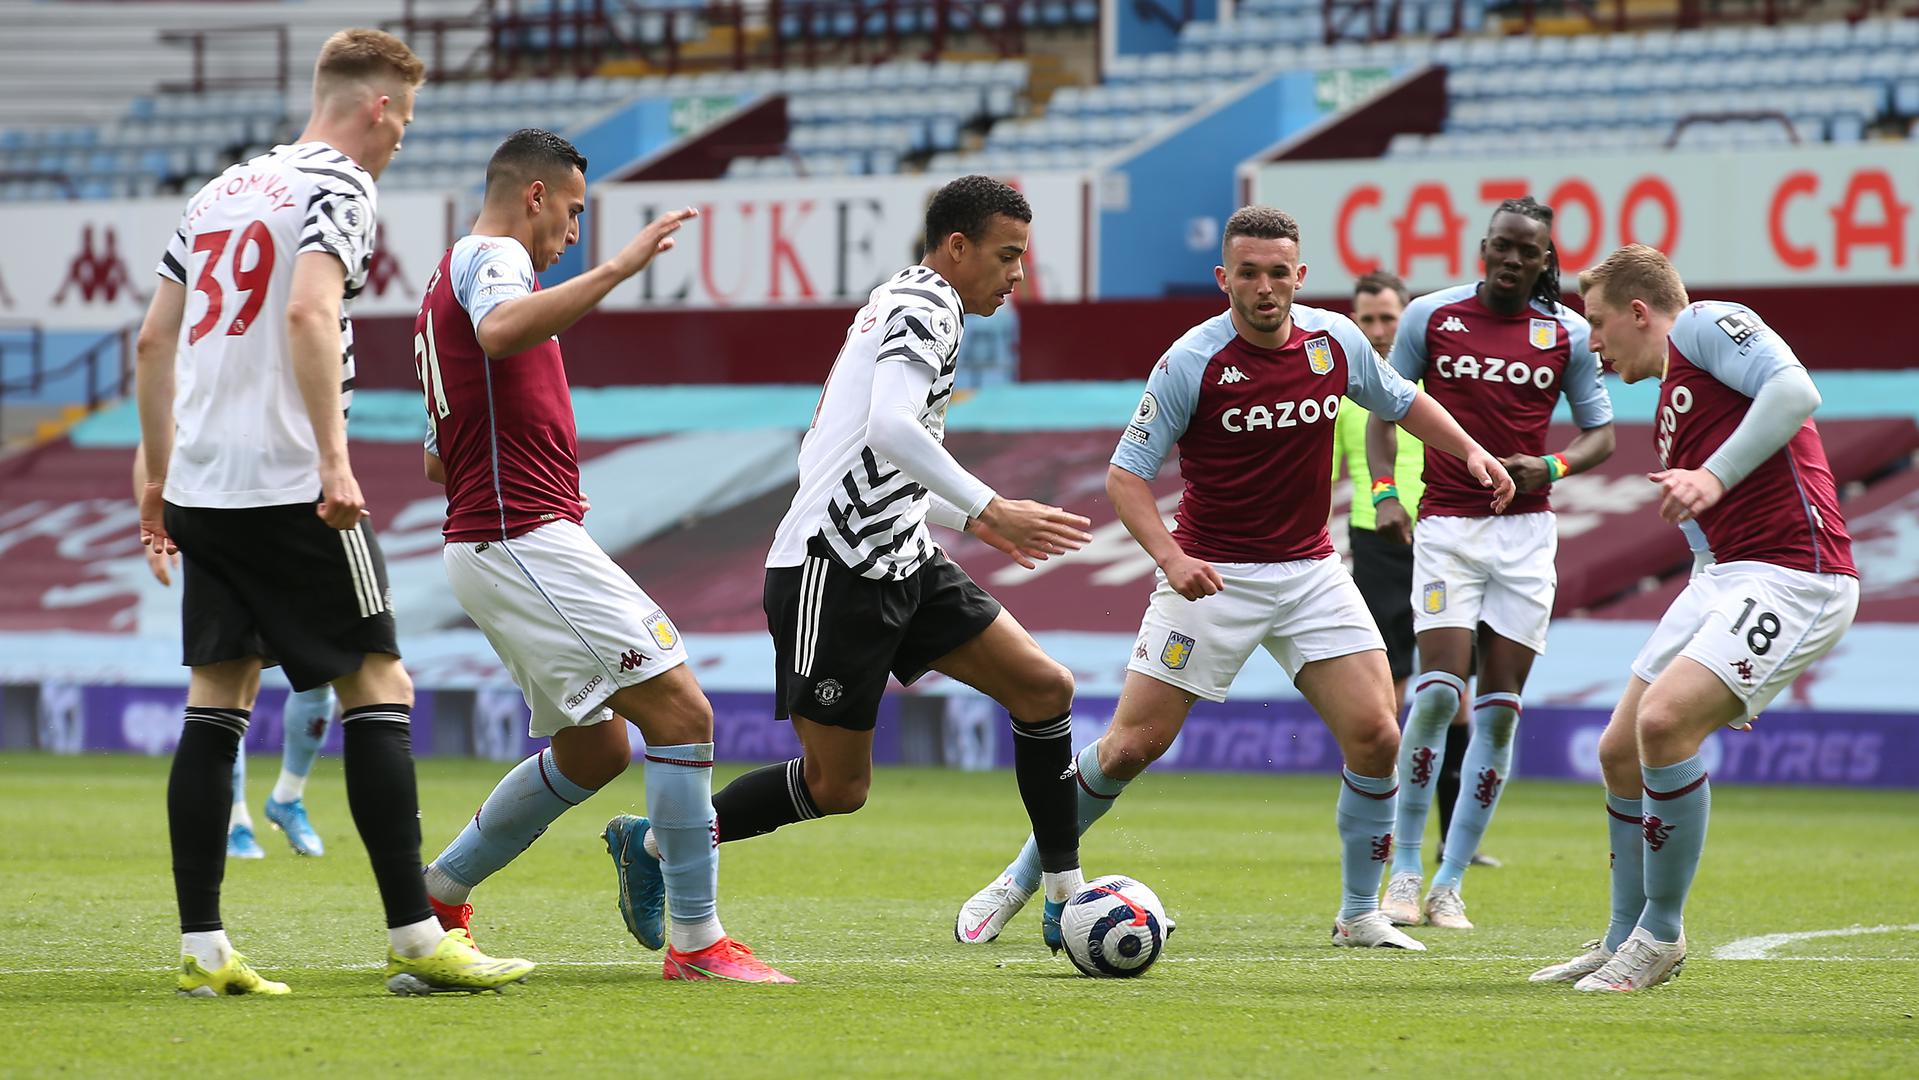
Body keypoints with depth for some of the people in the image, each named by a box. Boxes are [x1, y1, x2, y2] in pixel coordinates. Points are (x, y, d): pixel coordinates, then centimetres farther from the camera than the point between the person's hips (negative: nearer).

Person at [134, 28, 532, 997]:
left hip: (201, 484, 8)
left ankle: (200, 949, 4)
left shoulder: (221, 190, 18)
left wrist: (161, 471, 25)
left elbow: (153, 341, 19)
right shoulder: (338, 188, -5)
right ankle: (415, 941, -4)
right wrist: (335, 459, -25)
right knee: (378, 690, -2)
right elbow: (310, 314, -22)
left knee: (216, 701, 7)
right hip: (288, 484, -8)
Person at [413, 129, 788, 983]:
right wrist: (615, 268, -36)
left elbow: (438, 461, 28)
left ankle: (436, 897, 22)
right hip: (528, 539, -11)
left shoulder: (449, 281, 24)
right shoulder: (492, 257, -7)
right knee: (682, 711, -12)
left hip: (490, 546, 11)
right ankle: (695, 939, -12)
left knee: (595, 749, 18)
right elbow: (499, 331, -35)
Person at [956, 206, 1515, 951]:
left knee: (1375, 735, -9)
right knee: (1133, 745, -5)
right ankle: (1018, 883, 13)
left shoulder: (1336, 342, -1)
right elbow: (1126, 474, -12)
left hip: (1312, 573, 4)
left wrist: (1470, 450, 7)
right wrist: (1170, 555, -27)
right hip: (1212, 575, -4)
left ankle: (1360, 915, 8)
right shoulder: (1191, 363, -14)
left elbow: (1400, 401, 20)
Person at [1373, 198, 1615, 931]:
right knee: (1439, 691, -16)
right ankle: (1405, 871, -5)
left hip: (1526, 531, 2)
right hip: (1447, 525, -2)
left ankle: (1450, 884, 7)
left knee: (1500, 707, 0)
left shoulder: (1567, 333, 3)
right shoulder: (1431, 316, 1)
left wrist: (1552, 467, -10)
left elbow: (1600, 435, 10)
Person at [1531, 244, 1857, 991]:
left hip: (1794, 575, -10)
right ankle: (1623, 943, 22)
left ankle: (1661, 936, -9)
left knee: (1664, 721, -23)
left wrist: (1714, 476, -27)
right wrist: (1731, 676, 21)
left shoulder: (1705, 324, -4)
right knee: (1621, 751, 8)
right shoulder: (1672, 402, 25)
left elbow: (1796, 391, -21)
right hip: (1720, 576, 10)